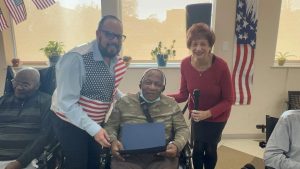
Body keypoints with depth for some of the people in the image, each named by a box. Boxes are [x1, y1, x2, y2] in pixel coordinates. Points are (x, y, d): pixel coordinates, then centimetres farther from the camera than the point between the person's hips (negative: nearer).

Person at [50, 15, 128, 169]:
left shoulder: (117, 61, -6)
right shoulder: (76, 59, -29)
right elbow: (66, 103, -30)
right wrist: (93, 129, -32)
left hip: (96, 122, 7)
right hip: (71, 123, -6)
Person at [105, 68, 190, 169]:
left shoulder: (171, 105, 7)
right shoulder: (123, 102, 6)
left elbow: (183, 129, 8)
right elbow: (110, 127, 9)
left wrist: (177, 145, -12)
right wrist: (113, 141, -12)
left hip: (162, 157, 2)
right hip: (128, 157, -1)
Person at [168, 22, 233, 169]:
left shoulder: (221, 66, -29)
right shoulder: (185, 64, -20)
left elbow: (228, 100, -19)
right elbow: (183, 94, -11)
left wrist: (208, 113, -31)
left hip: (217, 117, -1)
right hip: (196, 115, 2)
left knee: (210, 148, 16)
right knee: (197, 149, 8)